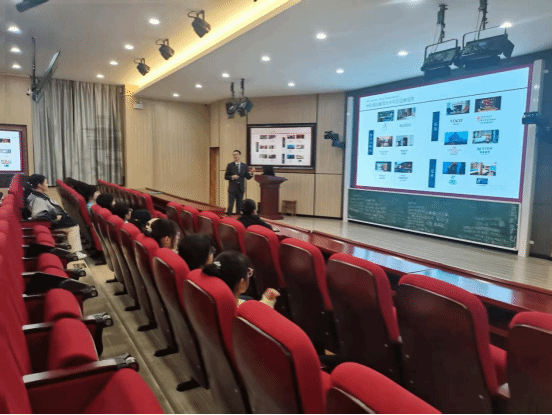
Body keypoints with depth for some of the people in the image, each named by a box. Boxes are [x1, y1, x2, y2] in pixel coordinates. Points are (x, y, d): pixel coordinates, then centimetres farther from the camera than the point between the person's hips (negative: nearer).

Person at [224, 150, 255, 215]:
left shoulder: (244, 166, 7)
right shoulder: (230, 165, 2)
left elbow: (248, 177, 6)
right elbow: (226, 177, 1)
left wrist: (251, 173, -13)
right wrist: (232, 177, -17)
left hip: (241, 189, 2)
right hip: (232, 189, -2)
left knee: (239, 206, 8)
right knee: (230, 206, -5)